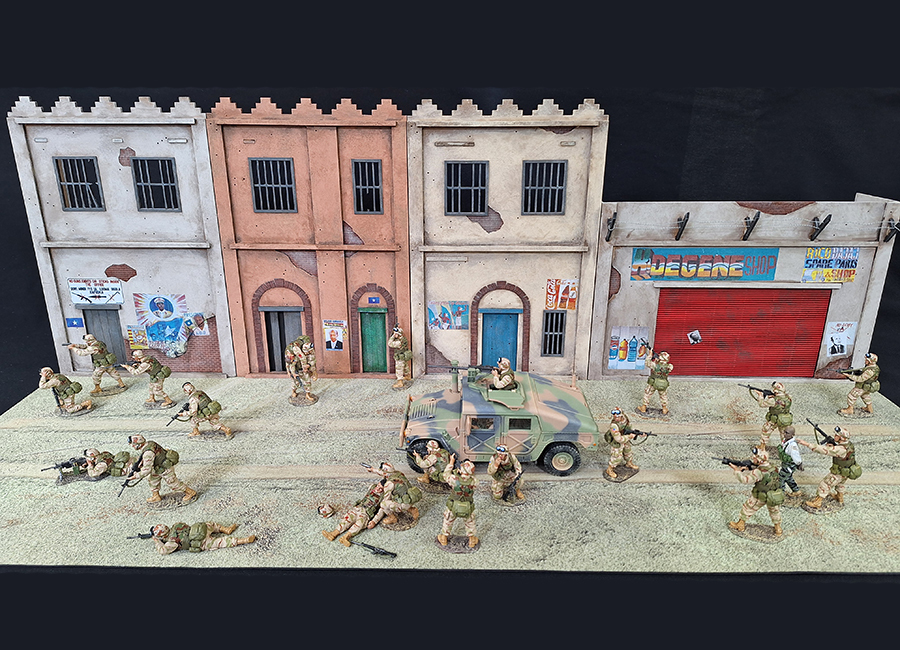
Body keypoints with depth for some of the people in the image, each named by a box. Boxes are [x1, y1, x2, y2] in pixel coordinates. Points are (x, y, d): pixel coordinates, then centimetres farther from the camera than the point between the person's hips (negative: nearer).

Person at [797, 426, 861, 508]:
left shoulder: (841, 449, -37)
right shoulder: (848, 444, -10)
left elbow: (824, 450, -42)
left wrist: (807, 444, -46)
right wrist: (831, 445, -17)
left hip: (838, 473, -8)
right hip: (846, 471, 8)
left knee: (825, 485, 7)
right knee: (839, 484, 33)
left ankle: (817, 503, 18)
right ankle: (840, 498, 56)